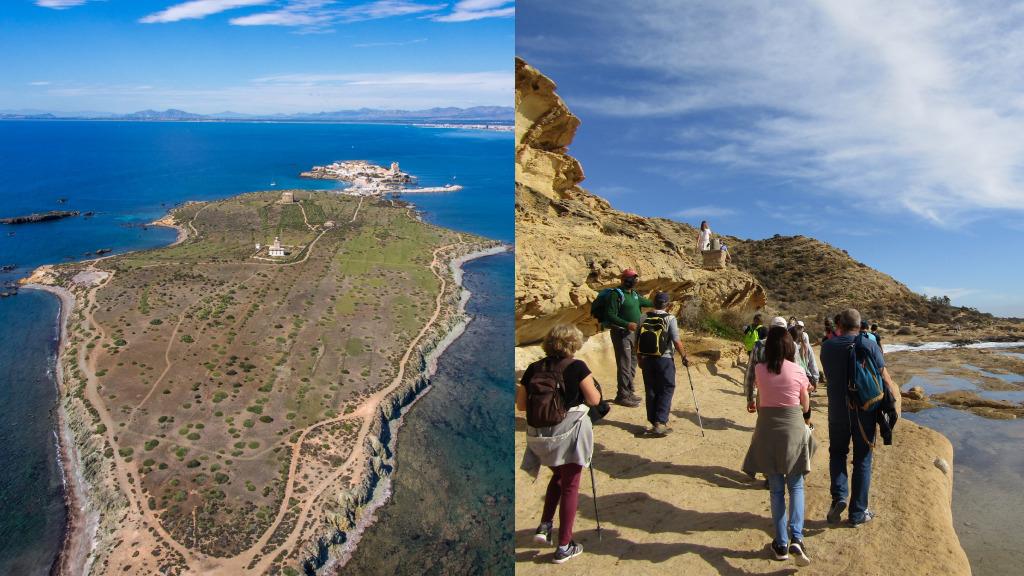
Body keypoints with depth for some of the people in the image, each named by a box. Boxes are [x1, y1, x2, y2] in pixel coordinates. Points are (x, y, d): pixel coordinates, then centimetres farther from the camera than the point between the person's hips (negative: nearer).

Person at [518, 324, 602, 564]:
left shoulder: (534, 369, 2)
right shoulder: (577, 367, -10)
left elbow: (521, 405, 6)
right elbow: (594, 400, -5)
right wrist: (594, 387, 15)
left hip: (540, 434, 4)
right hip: (570, 432, -4)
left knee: (558, 476, 28)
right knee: (570, 485, 9)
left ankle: (545, 525, 19)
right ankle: (564, 546, 14)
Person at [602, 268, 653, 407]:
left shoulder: (634, 294, 13)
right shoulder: (617, 294, -14)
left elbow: (644, 302, 32)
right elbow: (610, 316, -20)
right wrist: (627, 324, -29)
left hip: (633, 333, 9)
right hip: (622, 333, -9)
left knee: (632, 363, 16)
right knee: (624, 365, -7)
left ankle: (629, 391, 28)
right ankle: (622, 396, 0)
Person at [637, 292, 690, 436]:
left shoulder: (643, 318, 1)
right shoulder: (670, 319, -10)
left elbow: (637, 341, 5)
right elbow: (676, 341, -13)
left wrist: (640, 358, 17)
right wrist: (684, 357, 0)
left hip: (647, 359, 4)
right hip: (664, 359, -4)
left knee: (651, 391, 12)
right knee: (666, 390, 5)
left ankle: (653, 422, 18)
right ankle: (660, 422, -4)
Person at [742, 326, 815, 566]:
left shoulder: (759, 370, -4)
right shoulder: (798, 371, -6)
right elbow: (805, 404, 9)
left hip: (767, 428, 1)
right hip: (793, 428, -1)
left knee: (776, 489, 11)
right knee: (796, 486, 13)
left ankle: (781, 544, 15)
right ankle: (796, 538, -3)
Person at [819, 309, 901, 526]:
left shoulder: (827, 346, -3)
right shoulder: (869, 345, -9)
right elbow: (885, 379, -11)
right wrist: (895, 399, 3)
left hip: (837, 409, 1)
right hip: (865, 410, -1)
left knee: (837, 452, 21)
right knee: (862, 460, 11)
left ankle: (839, 496, 1)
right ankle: (857, 513, 17)